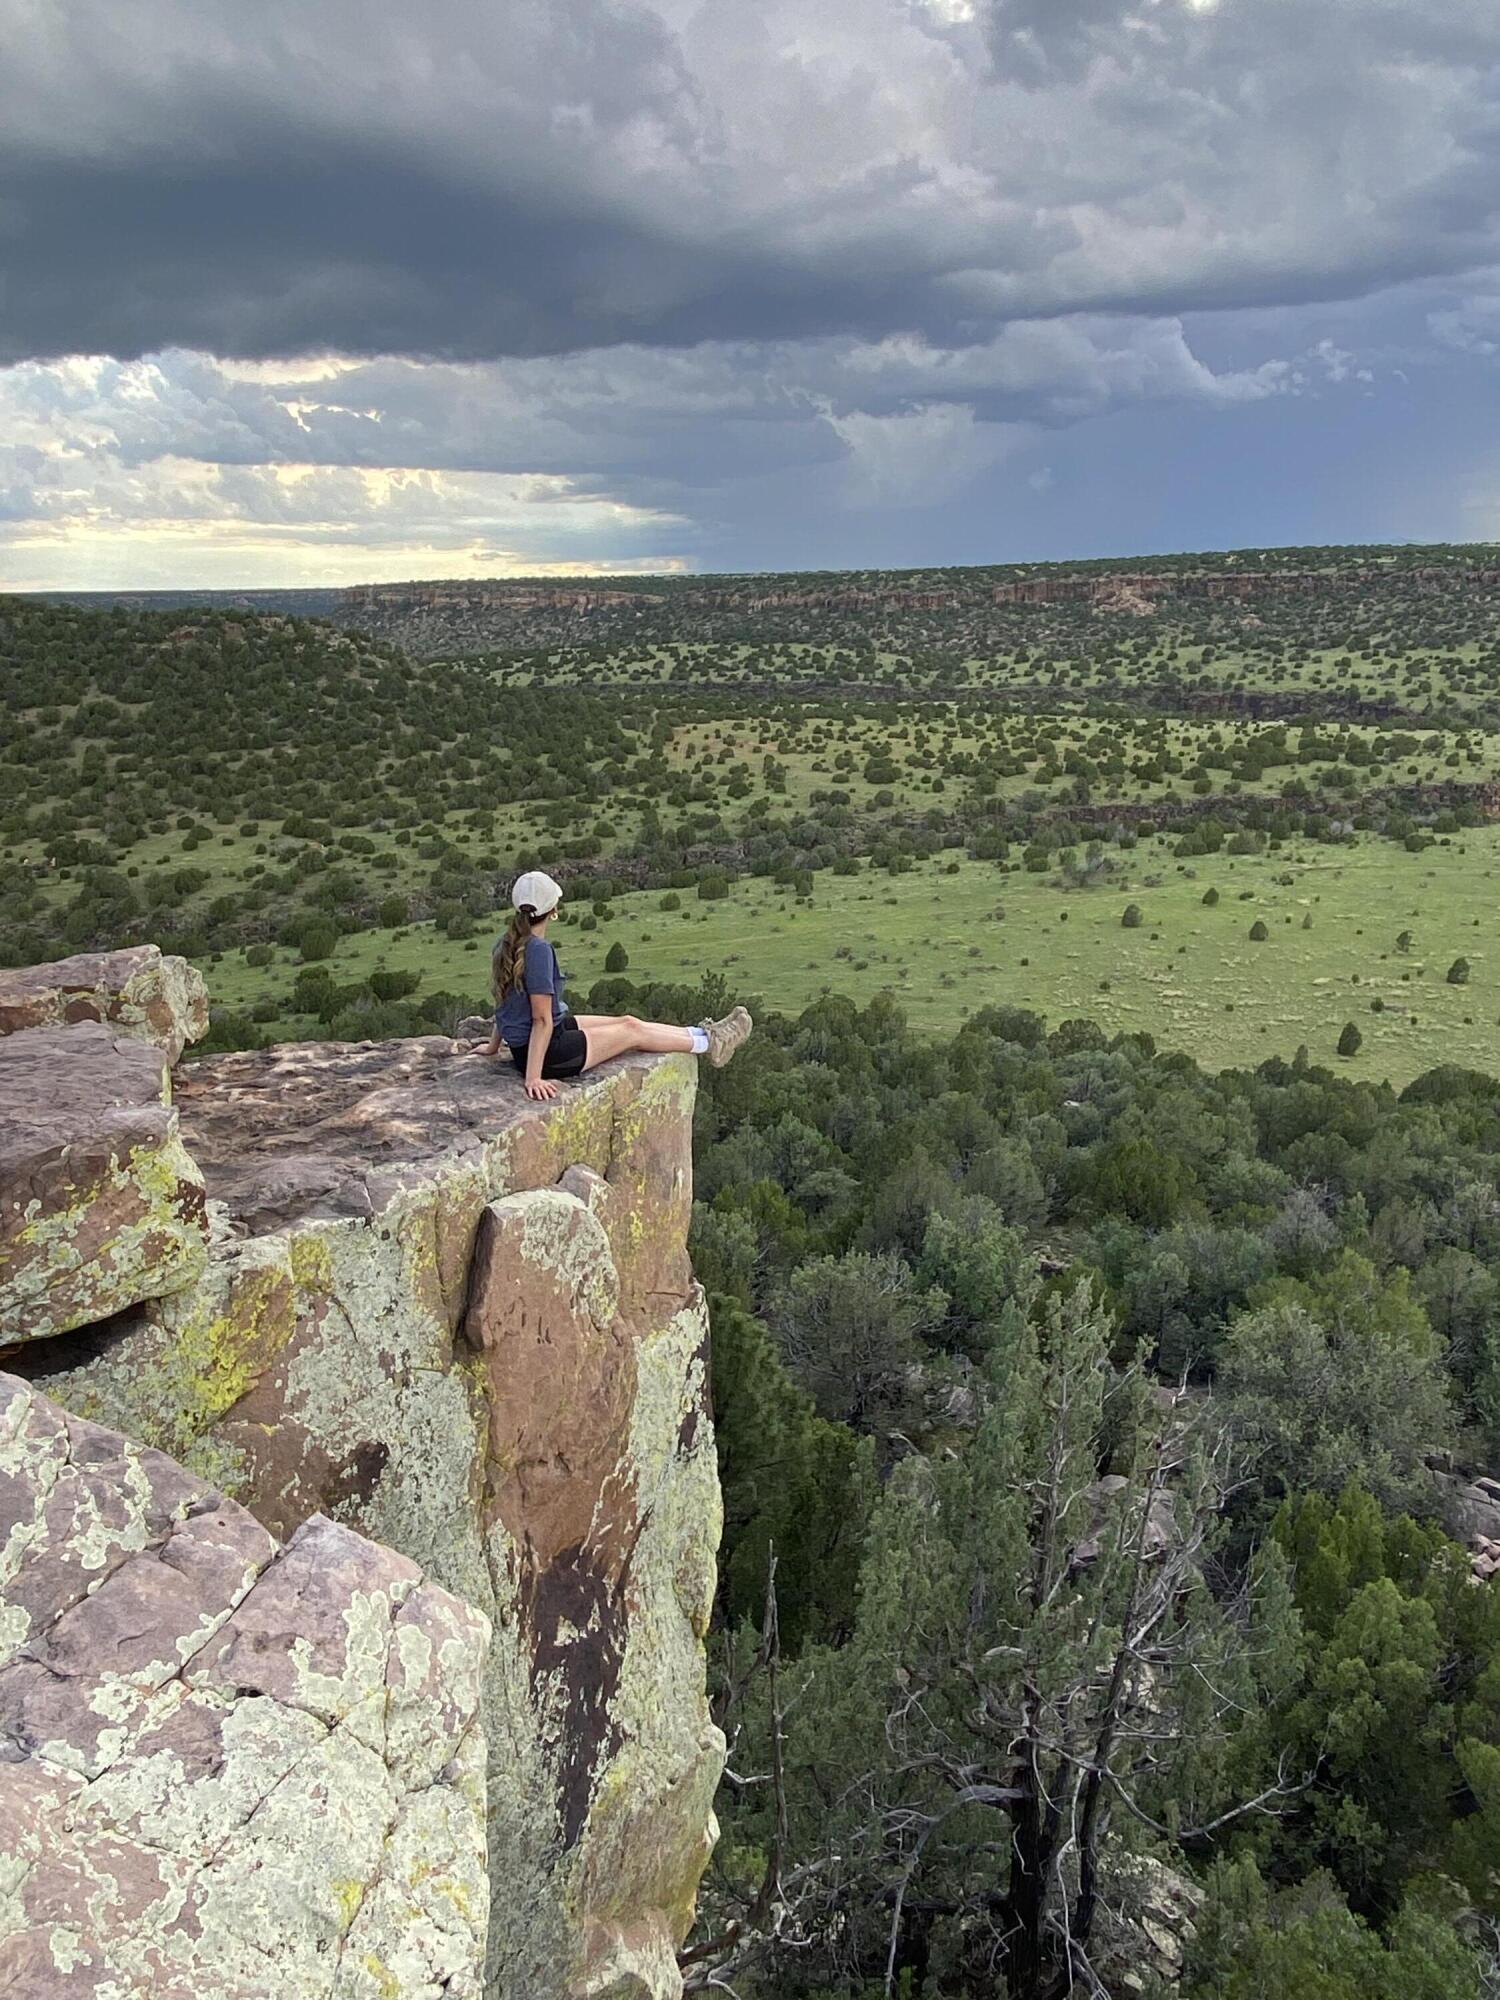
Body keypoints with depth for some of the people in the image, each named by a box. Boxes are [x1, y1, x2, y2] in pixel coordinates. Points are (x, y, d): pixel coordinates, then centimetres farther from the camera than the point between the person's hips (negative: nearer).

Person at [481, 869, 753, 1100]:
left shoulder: (506, 943, 1)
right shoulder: (538, 949, -26)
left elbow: (506, 1002, 12)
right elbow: (542, 1019, -27)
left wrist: (494, 1047, 20)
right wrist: (533, 1078, -26)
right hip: (548, 1052, -9)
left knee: (627, 1021, 16)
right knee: (632, 1032, 8)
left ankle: (700, 1035, 30)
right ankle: (709, 1043, 26)